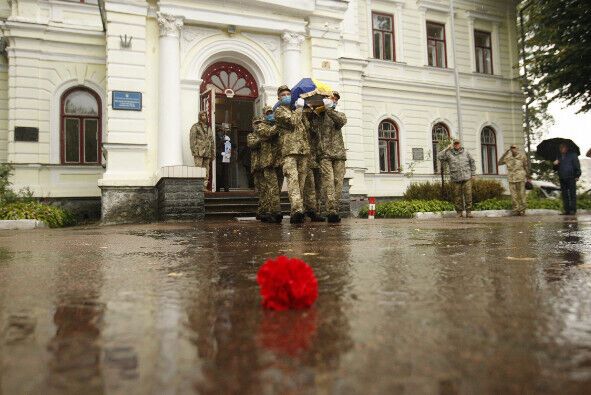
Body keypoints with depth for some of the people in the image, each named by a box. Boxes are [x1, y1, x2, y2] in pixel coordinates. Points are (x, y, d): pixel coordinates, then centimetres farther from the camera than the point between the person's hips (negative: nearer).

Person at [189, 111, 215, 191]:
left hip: (207, 152, 6)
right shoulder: (195, 127, 4)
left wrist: (213, 152, 14)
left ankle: (204, 187, 8)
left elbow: (212, 141, 21)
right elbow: (192, 138, -5)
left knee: (206, 170, 4)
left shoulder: (208, 128, 21)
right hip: (199, 152, -6)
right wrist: (194, 150, -15)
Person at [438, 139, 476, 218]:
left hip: (466, 178, 1)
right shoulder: (449, 154, 7)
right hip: (455, 179, 0)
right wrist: (446, 149, -7)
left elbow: (472, 163, 16)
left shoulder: (466, 153, 12)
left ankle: (468, 211, 3)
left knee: (468, 195, -4)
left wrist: (473, 174, 10)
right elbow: (439, 157, -5)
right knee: (457, 196, 2)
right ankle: (459, 212, 10)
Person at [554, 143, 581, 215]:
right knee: (564, 195, 5)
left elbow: (577, 165, -3)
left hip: (571, 178, -5)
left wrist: (577, 175, -10)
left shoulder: (572, 155, 1)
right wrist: (555, 164, -2)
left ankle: (573, 210, -2)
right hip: (562, 179, 5)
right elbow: (556, 169, 20)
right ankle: (567, 210, 9)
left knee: (572, 194, -3)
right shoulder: (559, 156, 16)